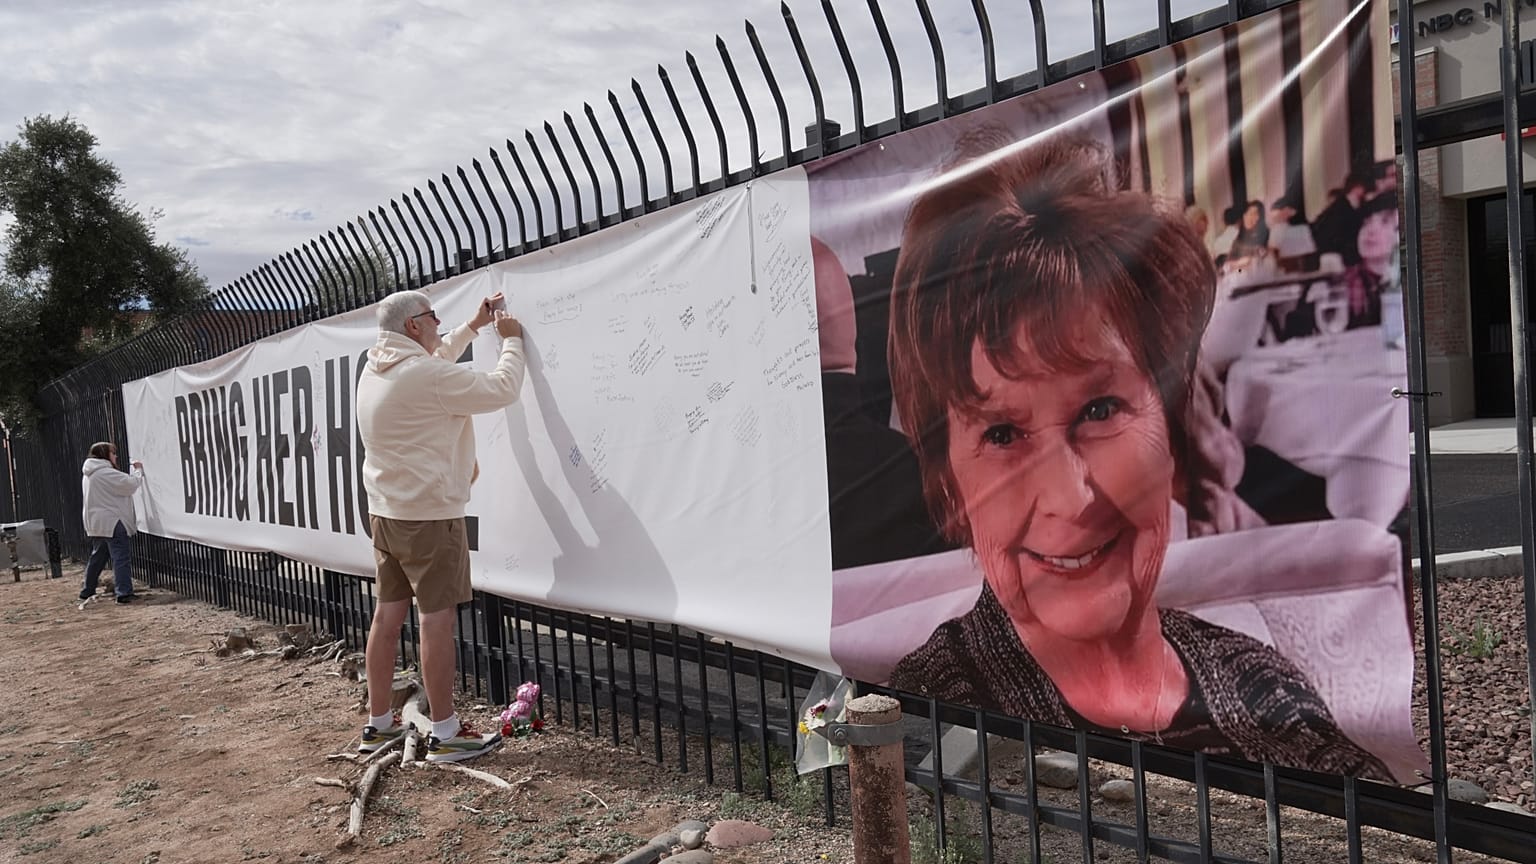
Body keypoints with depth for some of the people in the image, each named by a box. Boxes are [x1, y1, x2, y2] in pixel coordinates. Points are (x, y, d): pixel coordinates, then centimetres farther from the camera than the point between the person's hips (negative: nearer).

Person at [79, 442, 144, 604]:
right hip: (111, 522, -10)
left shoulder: (89, 474, 18)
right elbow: (130, 484, -17)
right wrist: (138, 470, -1)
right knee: (122, 557, -10)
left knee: (98, 557, 19)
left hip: (97, 522, 10)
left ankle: (87, 591, 25)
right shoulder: (105, 472, -15)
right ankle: (124, 592, -16)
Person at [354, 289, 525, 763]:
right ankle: (445, 733, 3)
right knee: (438, 618, -3)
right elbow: (501, 390, -13)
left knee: (388, 614, 12)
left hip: (385, 511, 9)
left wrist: (473, 326, 27)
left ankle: (378, 723, 21)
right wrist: (511, 341, 2)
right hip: (429, 515, -9)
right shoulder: (428, 376, -19)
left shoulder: (374, 371, 9)